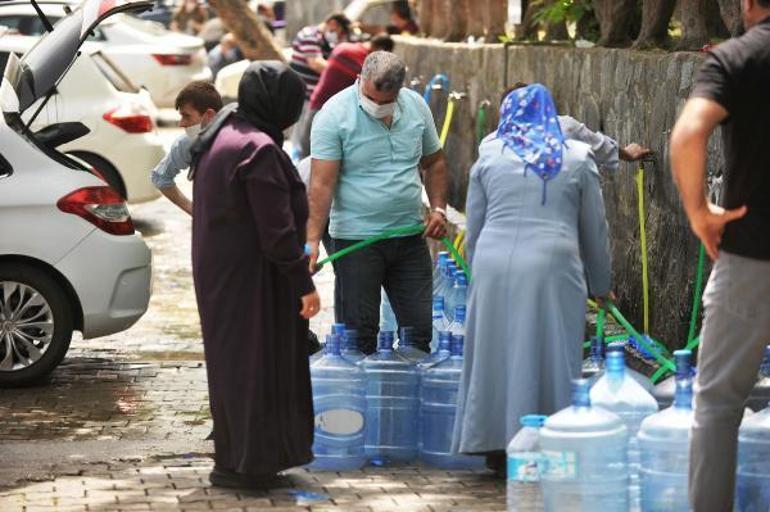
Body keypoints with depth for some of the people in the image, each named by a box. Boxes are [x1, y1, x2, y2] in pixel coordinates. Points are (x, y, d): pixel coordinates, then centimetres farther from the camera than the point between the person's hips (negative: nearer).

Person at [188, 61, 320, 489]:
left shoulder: (221, 136, 9)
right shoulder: (259, 150, -21)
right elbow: (276, 228, -21)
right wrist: (303, 284, -15)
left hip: (220, 272, 10)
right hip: (249, 276, -10)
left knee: (234, 362, 16)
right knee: (253, 361, -1)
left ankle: (237, 460, 25)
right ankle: (245, 463, 4)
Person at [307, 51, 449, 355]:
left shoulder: (416, 107, 4)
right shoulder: (335, 114, -11)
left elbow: (434, 162, 18)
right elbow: (322, 183, -16)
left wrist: (438, 209, 4)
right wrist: (313, 241, -24)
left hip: (409, 236, 4)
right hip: (356, 237, -4)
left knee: (422, 327, 6)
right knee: (360, 332, 0)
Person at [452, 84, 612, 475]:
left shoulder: (489, 157, 12)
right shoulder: (577, 160, 11)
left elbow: (473, 227, 16)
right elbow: (594, 229, 16)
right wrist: (599, 284, 27)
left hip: (493, 266, 2)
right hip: (552, 267, -2)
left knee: (496, 353, 9)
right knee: (547, 355, 2)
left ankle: (497, 448, 13)